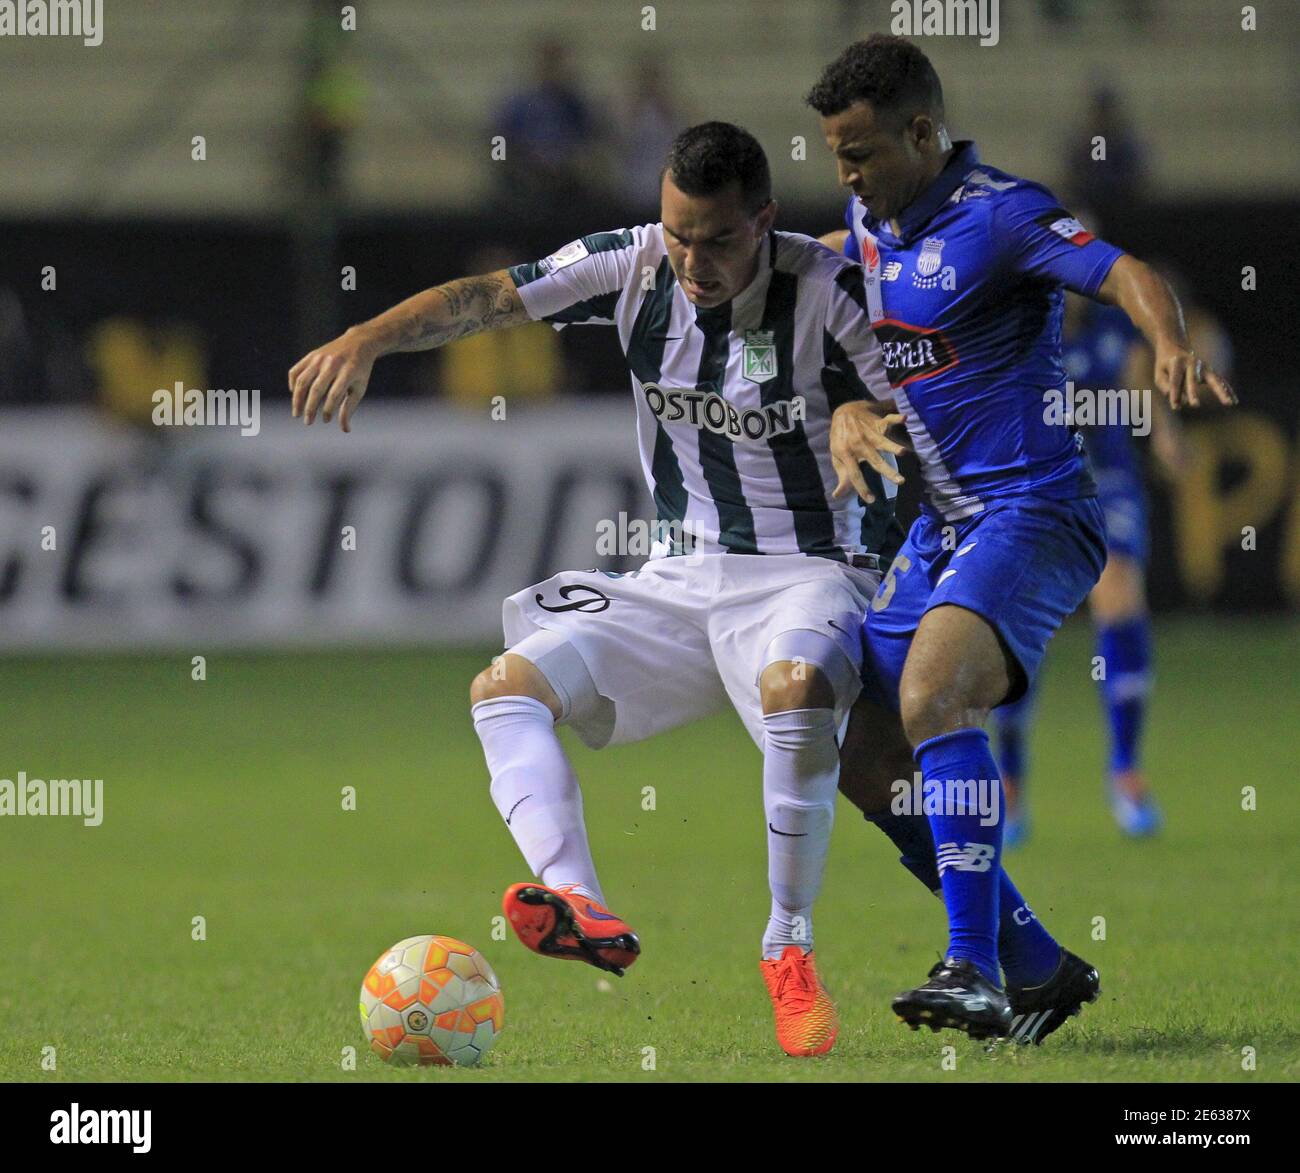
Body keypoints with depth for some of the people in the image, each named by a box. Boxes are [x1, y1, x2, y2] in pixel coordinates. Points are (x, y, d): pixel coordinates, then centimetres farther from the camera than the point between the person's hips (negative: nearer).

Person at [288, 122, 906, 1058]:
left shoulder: (827, 290, -14)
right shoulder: (633, 265, -2)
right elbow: (487, 299, -9)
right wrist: (365, 340, -24)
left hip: (811, 574, -6)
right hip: (679, 581, 6)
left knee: (795, 688, -39)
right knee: (505, 686, -13)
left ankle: (790, 953, -22)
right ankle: (583, 911, -37)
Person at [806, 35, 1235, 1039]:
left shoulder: (999, 215, -13)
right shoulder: (868, 224, 11)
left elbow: (1127, 275, -29)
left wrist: (1172, 347, -47)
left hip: (1031, 513, -9)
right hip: (940, 525, 9)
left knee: (931, 696, -31)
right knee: (855, 754, 5)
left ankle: (974, 972, -31)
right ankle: (1041, 968, 13)